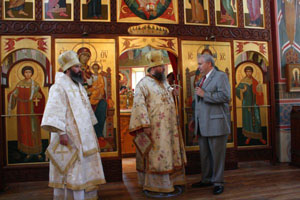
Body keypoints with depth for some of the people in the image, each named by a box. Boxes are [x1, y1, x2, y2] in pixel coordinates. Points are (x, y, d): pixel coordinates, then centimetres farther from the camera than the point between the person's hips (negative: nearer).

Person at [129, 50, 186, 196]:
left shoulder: (164, 82, 14)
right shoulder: (143, 84, -11)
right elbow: (139, 105, -19)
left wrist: (172, 93, 6)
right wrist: (145, 125, -25)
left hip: (169, 126, 9)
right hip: (155, 128, -8)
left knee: (170, 152, 15)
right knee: (156, 154, -1)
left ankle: (170, 180, 28)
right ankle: (154, 184, 12)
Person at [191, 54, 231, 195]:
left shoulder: (220, 76, -3)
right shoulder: (202, 80, 21)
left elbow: (225, 96, -18)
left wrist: (204, 94, -15)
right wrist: (195, 120, 24)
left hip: (216, 123, -7)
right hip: (202, 125, 8)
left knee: (217, 154, -1)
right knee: (204, 155, 10)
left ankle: (218, 182, 9)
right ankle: (206, 180, 21)